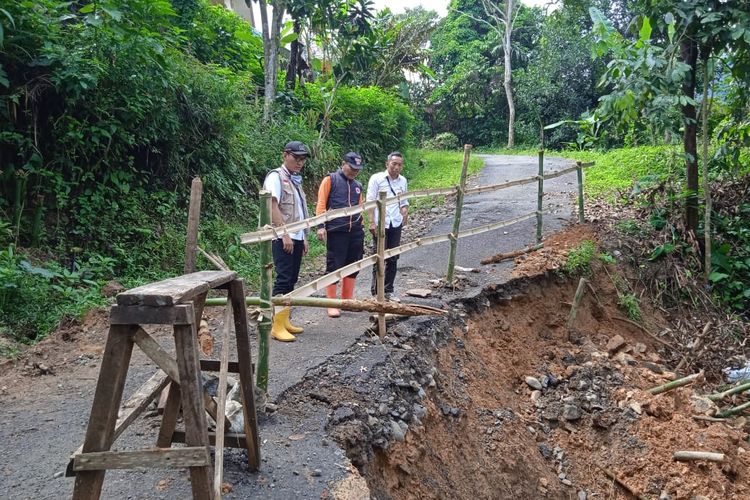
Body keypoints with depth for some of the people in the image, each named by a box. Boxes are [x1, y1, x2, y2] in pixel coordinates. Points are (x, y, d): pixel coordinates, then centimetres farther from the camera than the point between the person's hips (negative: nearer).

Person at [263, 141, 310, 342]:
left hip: (296, 237, 9)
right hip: (282, 238, -9)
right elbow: (273, 207, -17)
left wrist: (303, 237, 19)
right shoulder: (276, 176, -8)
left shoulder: (295, 180, 18)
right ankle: (277, 326, -7)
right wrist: (285, 235, -21)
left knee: (291, 280, 9)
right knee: (283, 280, -10)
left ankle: (285, 321, 15)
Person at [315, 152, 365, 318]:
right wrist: (321, 226, -13)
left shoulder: (358, 186, 17)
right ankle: (331, 304, 3)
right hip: (336, 231, -6)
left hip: (356, 231, 6)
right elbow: (321, 203, -5)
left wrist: (360, 226, 19)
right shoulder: (330, 180, 0)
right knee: (334, 266, -3)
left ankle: (347, 300, 22)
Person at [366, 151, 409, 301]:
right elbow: (370, 201, -8)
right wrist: (372, 222, -14)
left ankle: (388, 291, 20)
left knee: (393, 258, 9)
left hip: (396, 224, 5)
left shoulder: (403, 181, 9)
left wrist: (405, 209, -3)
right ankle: (376, 292, 9)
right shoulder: (377, 178, -6)